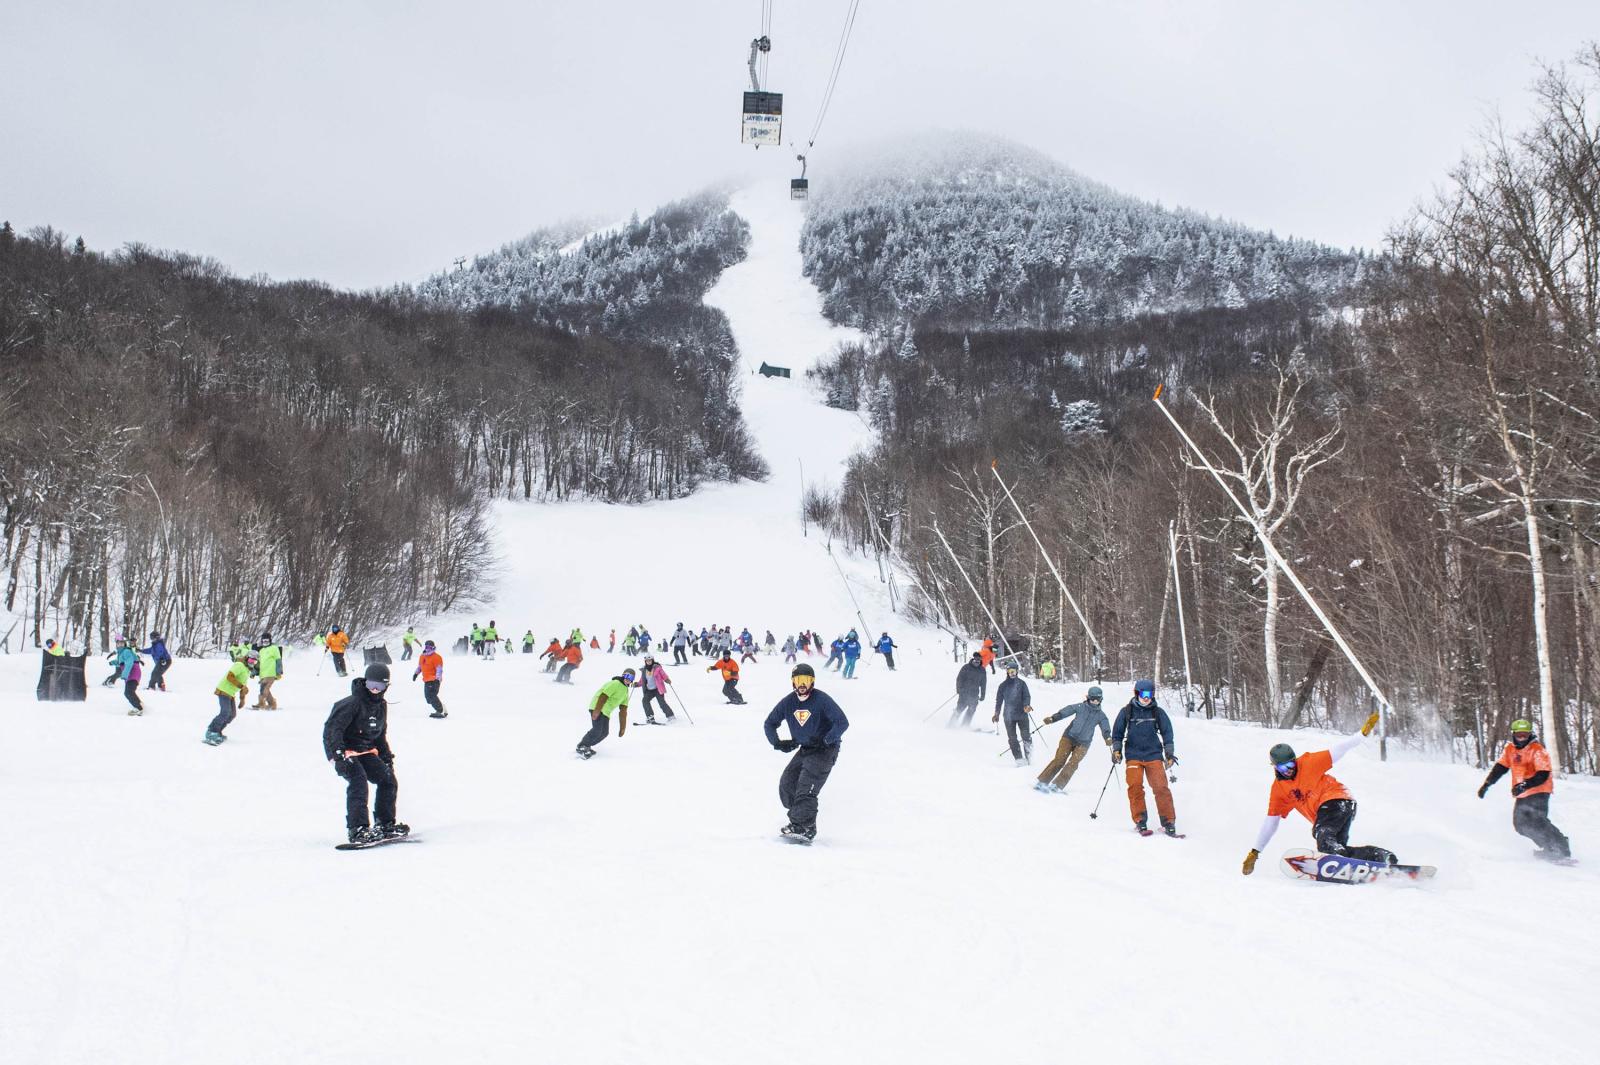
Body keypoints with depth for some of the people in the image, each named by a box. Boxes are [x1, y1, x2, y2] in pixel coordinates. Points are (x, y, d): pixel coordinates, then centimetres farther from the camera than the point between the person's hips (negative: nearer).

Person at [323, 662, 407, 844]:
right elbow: (332, 728, -23)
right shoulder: (351, 703, -17)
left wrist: (386, 756, 22)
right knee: (358, 781, -27)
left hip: (366, 751, 8)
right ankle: (357, 829, -28)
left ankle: (385, 824, 14)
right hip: (346, 752, -8)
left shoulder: (381, 705, 10)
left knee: (389, 781, 1)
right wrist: (338, 753, -34)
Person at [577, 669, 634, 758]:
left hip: (606, 712, 10)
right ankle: (581, 747, -11)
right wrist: (597, 710, -29)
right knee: (597, 730, -20)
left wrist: (622, 727, 11)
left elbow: (623, 711, 15)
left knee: (604, 732, 6)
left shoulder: (625, 692, 16)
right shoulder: (615, 684, -12)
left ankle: (586, 746, 16)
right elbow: (603, 696, -21)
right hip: (597, 708, -10)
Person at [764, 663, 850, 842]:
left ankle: (804, 828, -26)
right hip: (804, 750, 7)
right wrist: (776, 742, -4)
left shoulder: (821, 700, -18)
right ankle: (798, 819, 18)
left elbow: (842, 722, -20)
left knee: (805, 788, -21)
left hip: (825, 750, -7)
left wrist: (825, 741, -26)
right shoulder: (787, 702, -1)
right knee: (786, 785, 1)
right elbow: (769, 723, 12)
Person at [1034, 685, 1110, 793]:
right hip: (1069, 737, -1)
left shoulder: (1101, 715, 8)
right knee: (1059, 760, -12)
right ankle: (1042, 781, -9)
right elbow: (1063, 712, -3)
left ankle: (1057, 785, -13)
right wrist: (1052, 718, -19)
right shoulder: (1080, 707, 3)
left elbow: (1105, 728, -4)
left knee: (1073, 764, -14)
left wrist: (1108, 738, -25)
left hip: (1083, 743, 2)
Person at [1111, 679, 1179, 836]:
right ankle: (1140, 821, -8)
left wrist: (1169, 753, 5)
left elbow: (1167, 732, 12)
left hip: (1154, 755, 0)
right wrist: (1116, 749, 4)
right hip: (1133, 756, 0)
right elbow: (1117, 732, 15)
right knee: (1135, 787, -15)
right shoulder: (1127, 711, 7)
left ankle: (1168, 822, -4)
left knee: (1161, 787, -11)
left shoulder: (1158, 712, 7)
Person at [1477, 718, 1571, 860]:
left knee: (1537, 822, -20)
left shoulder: (1537, 750, -12)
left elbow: (1543, 775, -20)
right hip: (1521, 795, 7)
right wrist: (1486, 784, 3)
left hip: (1538, 791, -7)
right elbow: (1499, 768, 12)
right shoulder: (1510, 749, 8)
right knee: (1521, 825, 2)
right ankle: (1550, 848, 9)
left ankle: (1562, 850, -16)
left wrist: (1525, 785, -32)